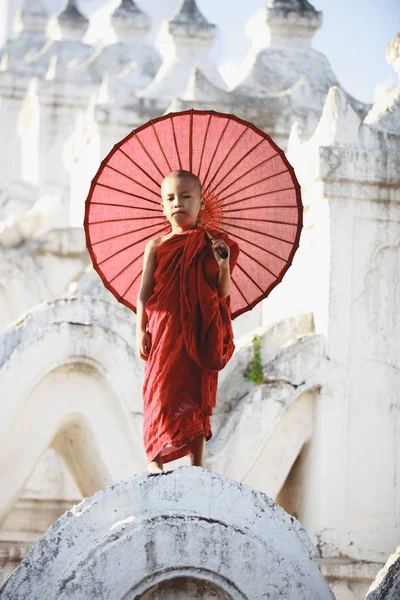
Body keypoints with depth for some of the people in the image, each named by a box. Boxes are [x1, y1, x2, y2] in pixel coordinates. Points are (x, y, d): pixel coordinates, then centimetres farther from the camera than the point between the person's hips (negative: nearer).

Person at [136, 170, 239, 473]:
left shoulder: (212, 246, 6)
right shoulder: (157, 246, 4)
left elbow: (224, 293, 3)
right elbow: (144, 292, 3)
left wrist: (224, 265, -14)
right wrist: (141, 330, -5)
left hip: (201, 334, 1)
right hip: (165, 331, -1)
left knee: (197, 394, 5)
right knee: (161, 390, -5)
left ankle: (197, 463, 11)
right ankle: (155, 459, 0)